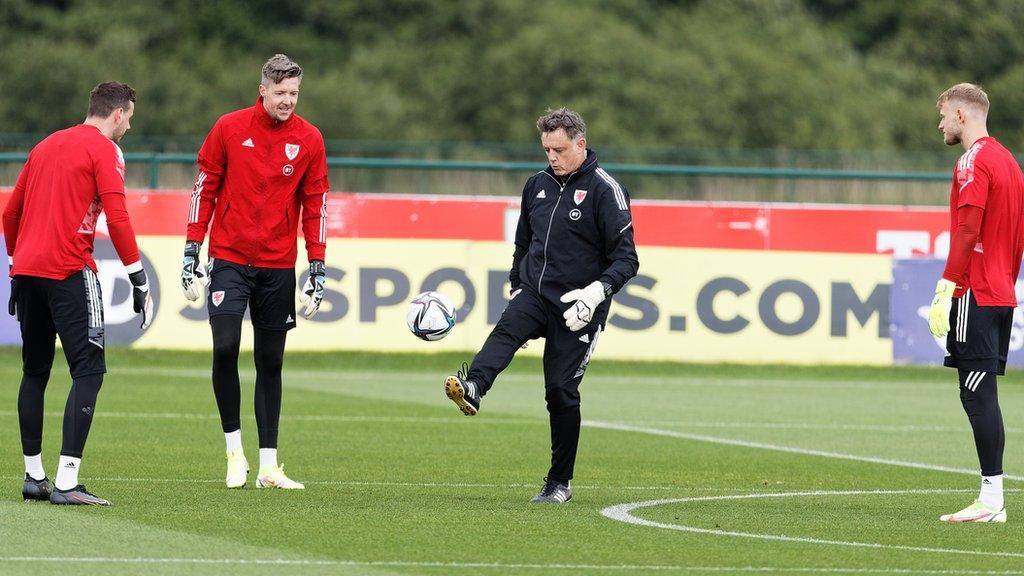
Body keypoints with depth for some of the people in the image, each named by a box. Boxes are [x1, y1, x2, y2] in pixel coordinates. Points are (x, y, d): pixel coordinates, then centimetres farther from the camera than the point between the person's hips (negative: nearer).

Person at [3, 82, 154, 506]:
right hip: (69, 272, -8)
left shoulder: (46, 146, 20)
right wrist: (140, 281, -10)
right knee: (88, 371, -7)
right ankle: (66, 481, -17)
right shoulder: (104, 150, -2)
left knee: (34, 372, 16)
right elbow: (117, 219, -12)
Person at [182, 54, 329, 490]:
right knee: (225, 347, -16)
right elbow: (205, 189, 4)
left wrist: (317, 268, 1)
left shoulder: (309, 139, 2)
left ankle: (269, 466, 9)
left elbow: (315, 205, 6)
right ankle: (234, 450, -2)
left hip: (278, 266, 2)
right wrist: (192, 252, 0)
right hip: (229, 258, -2)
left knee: (271, 362, 6)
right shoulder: (229, 128, -1)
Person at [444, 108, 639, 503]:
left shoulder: (605, 190, -7)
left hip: (576, 308, -4)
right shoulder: (537, 186, 12)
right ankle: (472, 389, -58)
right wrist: (517, 287, 19)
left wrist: (598, 291, -24)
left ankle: (559, 483, 8)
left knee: (561, 391, -4)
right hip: (534, 294, 4)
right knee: (507, 329, -28)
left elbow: (626, 259, -10)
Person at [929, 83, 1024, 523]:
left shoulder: (974, 162, -11)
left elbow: (967, 234, -19)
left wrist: (945, 290, -19)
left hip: (975, 293, -9)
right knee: (983, 395, 11)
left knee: (978, 394, -10)